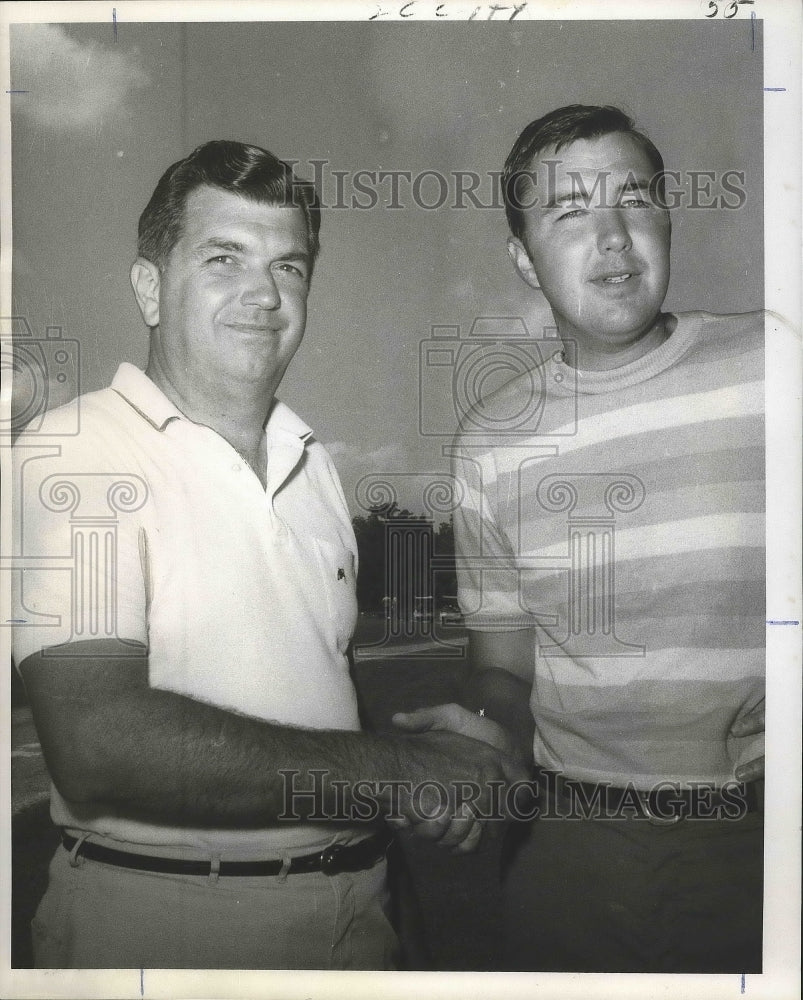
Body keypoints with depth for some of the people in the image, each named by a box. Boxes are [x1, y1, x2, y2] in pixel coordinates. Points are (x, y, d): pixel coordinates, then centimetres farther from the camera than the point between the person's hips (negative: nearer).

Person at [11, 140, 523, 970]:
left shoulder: (310, 462, 7)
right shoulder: (72, 456, -15)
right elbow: (100, 747, -26)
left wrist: (424, 738, -2)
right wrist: (389, 769, -23)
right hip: (157, 917, -6)